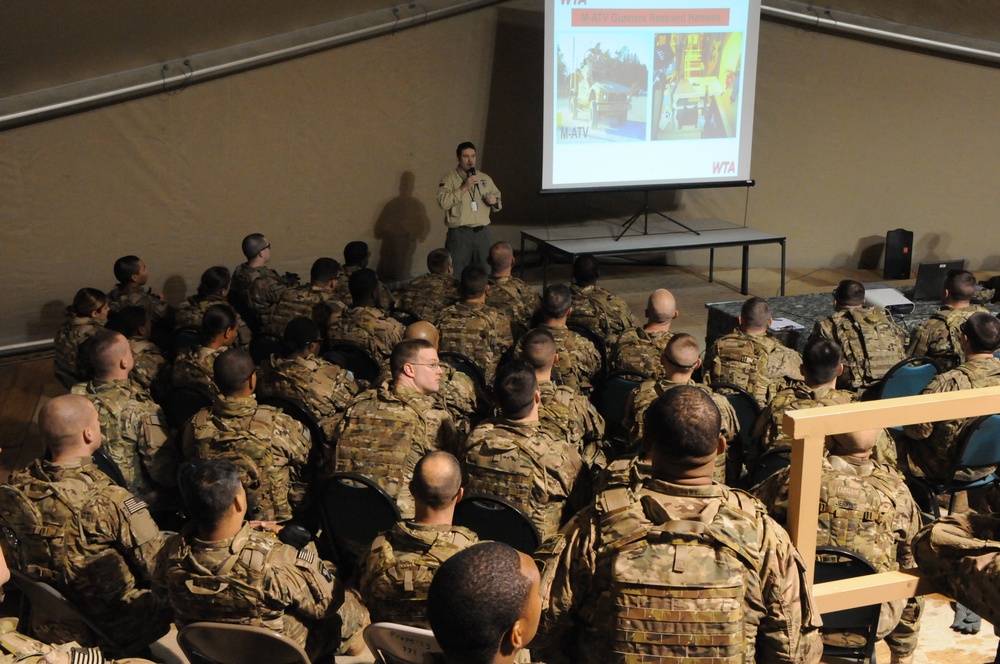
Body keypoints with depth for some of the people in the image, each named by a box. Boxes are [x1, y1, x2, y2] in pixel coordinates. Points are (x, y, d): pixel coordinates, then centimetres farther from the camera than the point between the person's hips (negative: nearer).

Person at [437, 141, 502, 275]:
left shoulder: (485, 178, 13)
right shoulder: (449, 178, -2)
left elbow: (498, 204, 20)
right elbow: (443, 202, -16)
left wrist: (494, 202, -3)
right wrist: (464, 188, -19)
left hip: (482, 233, 5)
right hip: (459, 233, -5)